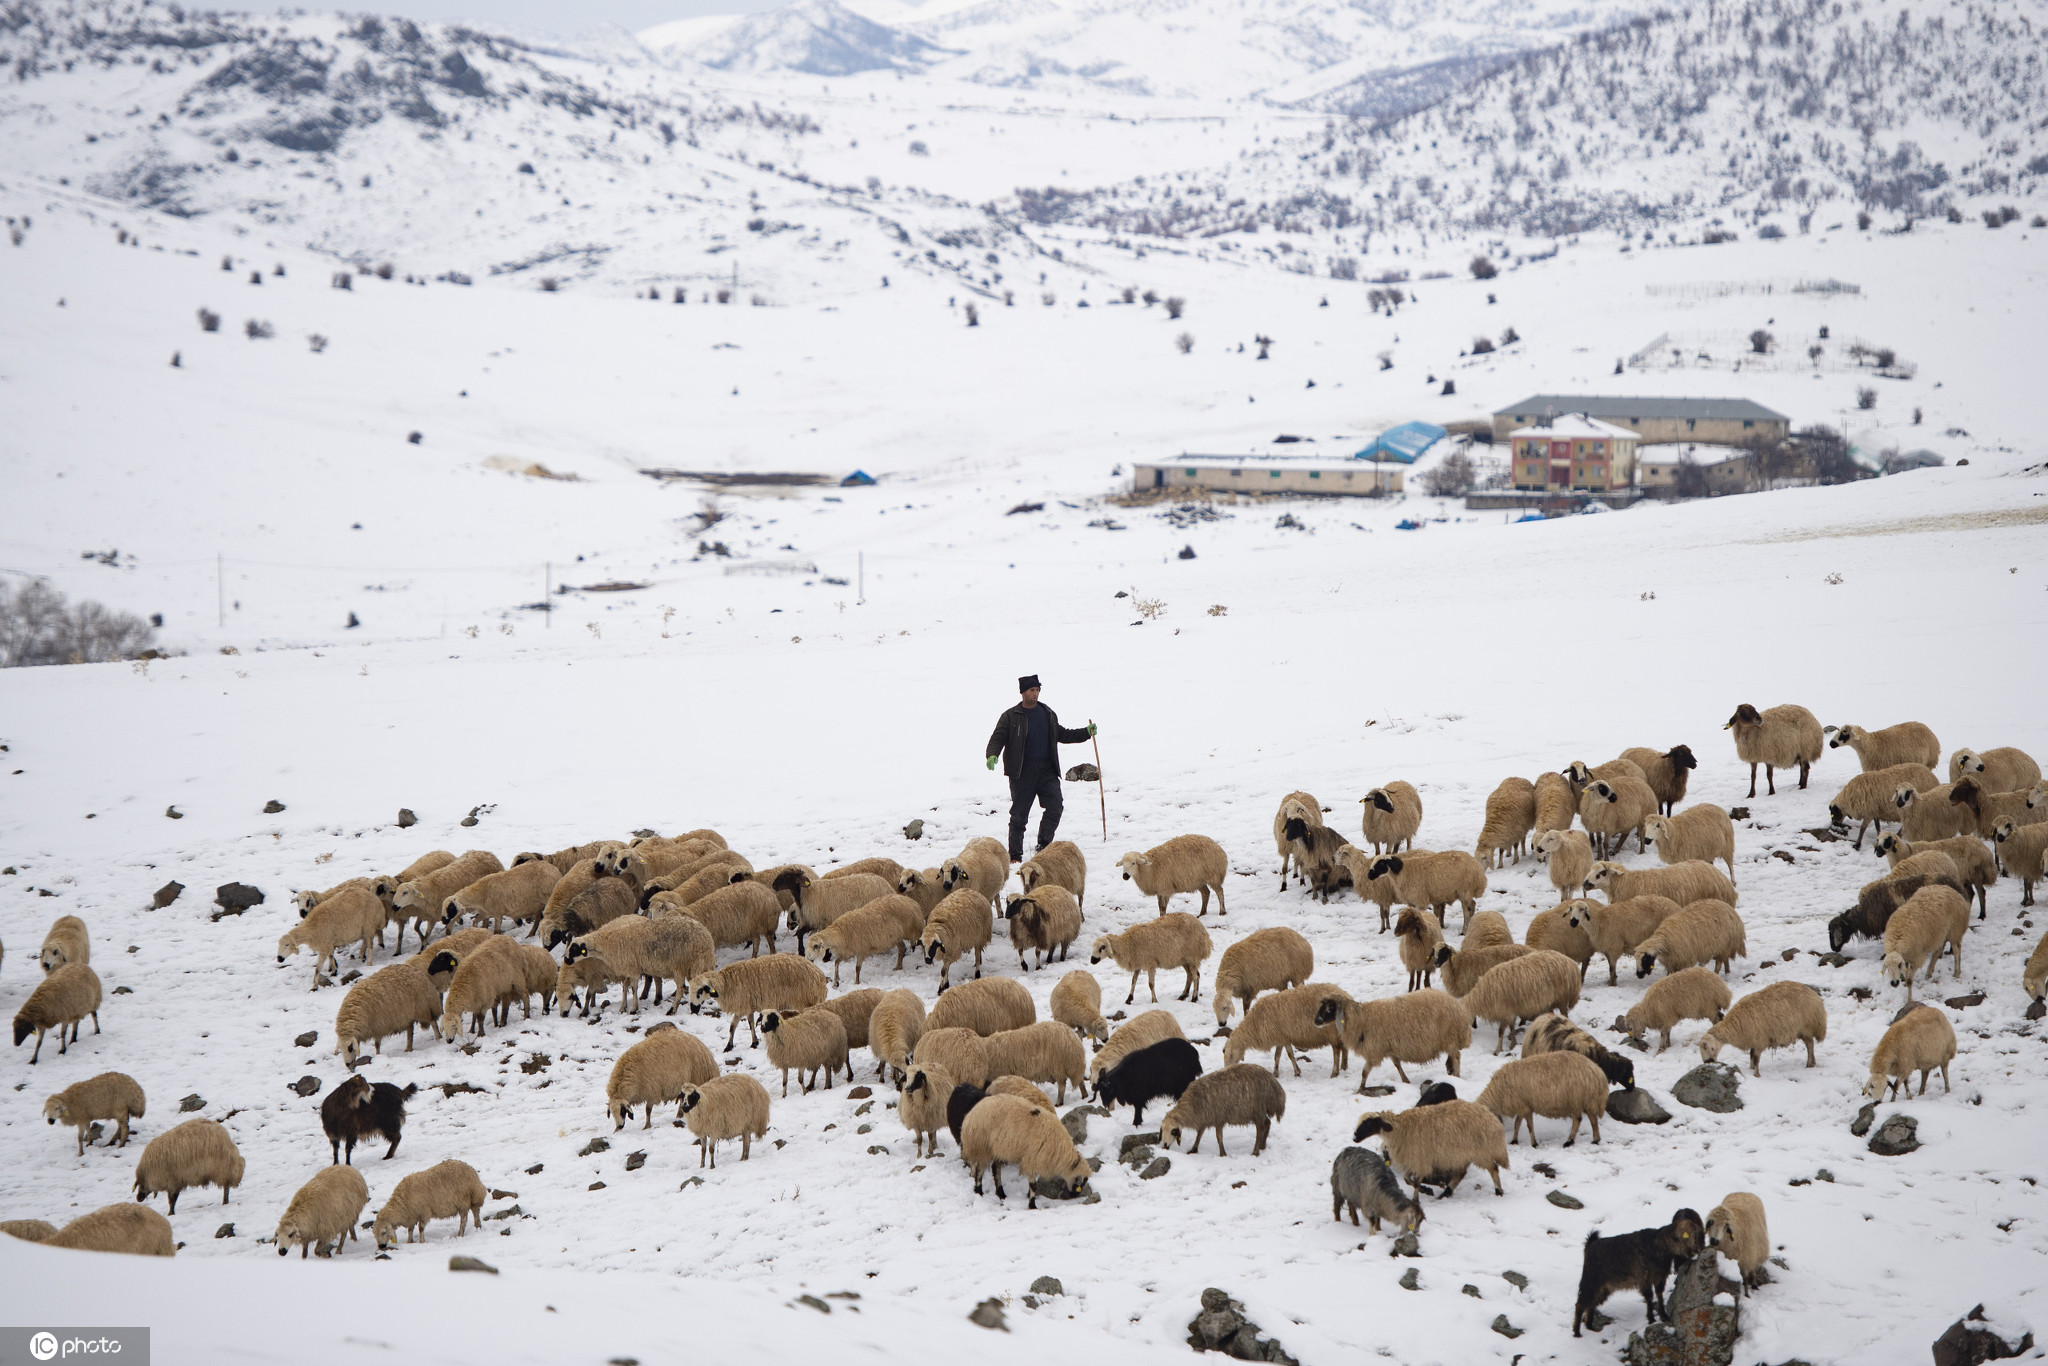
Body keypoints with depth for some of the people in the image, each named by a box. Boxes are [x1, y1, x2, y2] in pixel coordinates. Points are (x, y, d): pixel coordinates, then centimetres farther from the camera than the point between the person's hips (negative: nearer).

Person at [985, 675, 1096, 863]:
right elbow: (997, 739, -4)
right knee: (1019, 814, 1)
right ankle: (1015, 855, 10)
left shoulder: (1048, 714, 14)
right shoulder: (1011, 717, 1)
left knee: (1055, 807, -10)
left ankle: (1043, 846, 5)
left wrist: (1086, 733, 18)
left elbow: (1062, 735, 26)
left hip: (1047, 771, 3)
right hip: (1022, 773, -3)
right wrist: (992, 756, -23)